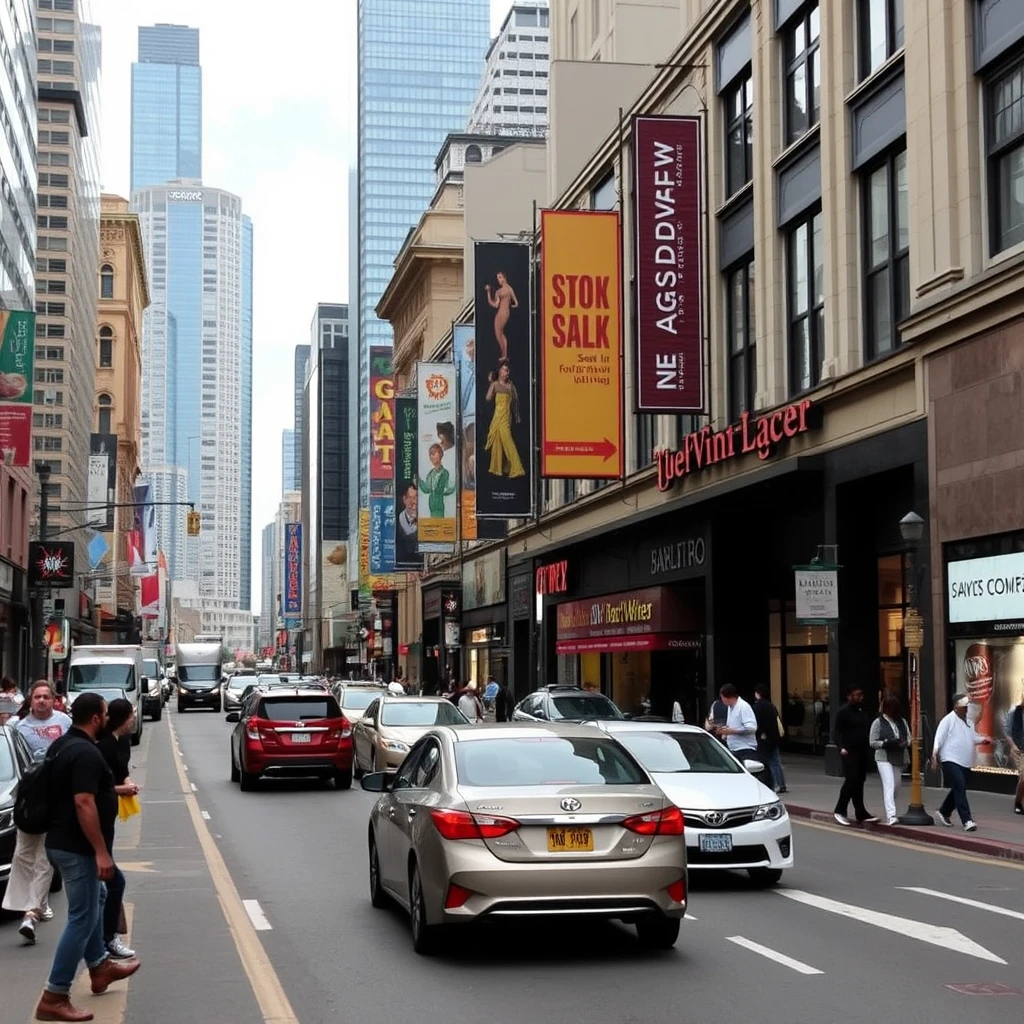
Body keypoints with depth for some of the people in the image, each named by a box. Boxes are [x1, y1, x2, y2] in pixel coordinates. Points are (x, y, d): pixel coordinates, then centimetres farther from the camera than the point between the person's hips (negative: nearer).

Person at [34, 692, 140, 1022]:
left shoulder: (62, 745, 9)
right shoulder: (86, 753, -22)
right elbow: (84, 803, -28)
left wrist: (112, 790, 30)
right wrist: (102, 852, -25)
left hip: (62, 841, 11)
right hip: (77, 847, -11)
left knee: (94, 899, 27)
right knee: (82, 917, -5)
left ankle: (99, 966, 41)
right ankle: (54, 997, -3)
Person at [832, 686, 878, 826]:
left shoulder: (862, 711, 15)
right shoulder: (843, 711, -7)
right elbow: (837, 731, -11)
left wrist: (869, 748, 13)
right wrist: (841, 747, -24)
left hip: (863, 752, 7)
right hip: (850, 752, -7)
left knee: (860, 782, 8)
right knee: (851, 781, -11)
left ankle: (861, 813, 11)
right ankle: (839, 810, 1)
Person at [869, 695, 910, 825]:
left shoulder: (902, 722, 11)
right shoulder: (878, 722, -1)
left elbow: (909, 739, 13)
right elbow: (872, 742, -3)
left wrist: (904, 743, -11)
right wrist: (886, 743, -19)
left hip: (899, 758, 5)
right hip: (884, 758, -5)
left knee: (896, 787, 12)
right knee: (889, 785, -16)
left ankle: (889, 812, 31)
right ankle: (891, 815, -23)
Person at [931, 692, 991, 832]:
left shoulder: (968, 721, 15)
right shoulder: (948, 720, -8)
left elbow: (973, 738, 21)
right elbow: (939, 738, -13)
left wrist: (984, 739, 1)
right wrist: (934, 755, -22)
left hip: (965, 762, 8)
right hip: (951, 761, -8)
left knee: (958, 790, 15)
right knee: (960, 789, -16)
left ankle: (944, 812, 36)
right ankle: (967, 820, -18)